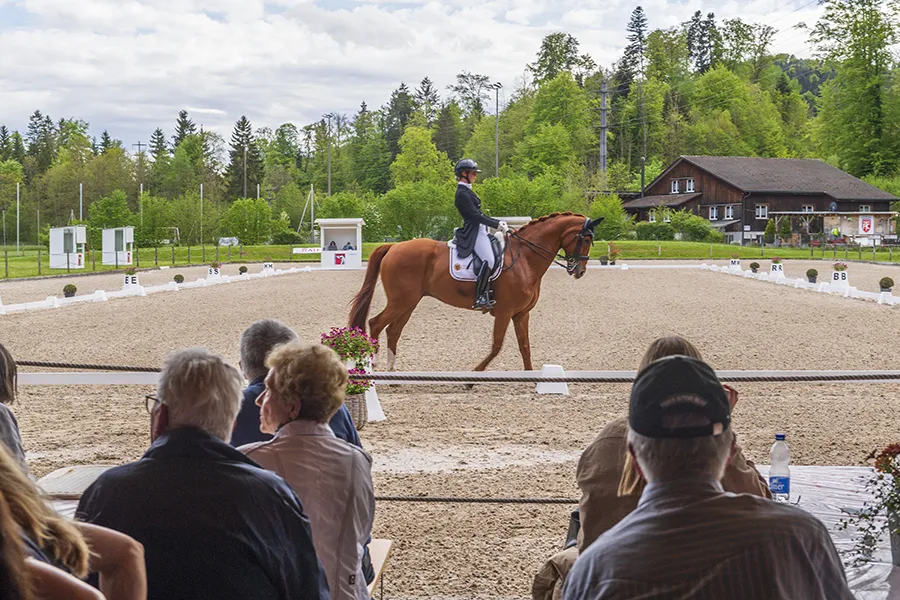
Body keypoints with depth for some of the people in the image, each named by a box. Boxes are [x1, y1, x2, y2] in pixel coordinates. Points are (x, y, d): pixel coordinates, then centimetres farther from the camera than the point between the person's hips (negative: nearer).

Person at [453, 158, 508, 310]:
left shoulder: (467, 191, 20)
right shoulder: (462, 193, -12)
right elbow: (475, 215, -18)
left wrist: (498, 223, 16)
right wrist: (497, 225, -17)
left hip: (480, 231, 11)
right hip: (474, 233, -11)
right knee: (488, 260, -26)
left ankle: (488, 293, 8)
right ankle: (480, 298, -27)